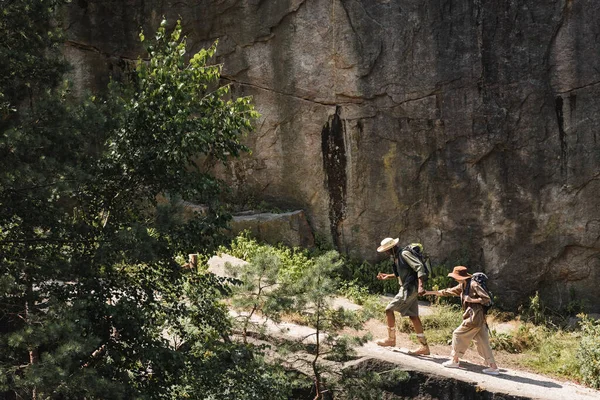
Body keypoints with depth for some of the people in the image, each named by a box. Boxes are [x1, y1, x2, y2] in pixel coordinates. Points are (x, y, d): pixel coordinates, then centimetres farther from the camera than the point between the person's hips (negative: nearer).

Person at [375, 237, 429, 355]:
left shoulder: (404, 254, -15)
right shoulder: (396, 257, 14)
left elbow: (419, 267, -22)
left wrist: (420, 286, -31)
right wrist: (387, 276, 18)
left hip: (409, 289, -10)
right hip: (406, 288, 10)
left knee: (389, 309, -6)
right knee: (413, 316, 8)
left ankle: (391, 339, 7)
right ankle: (424, 347, 10)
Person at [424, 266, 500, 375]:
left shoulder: (473, 285, -13)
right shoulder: (462, 286, 13)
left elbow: (487, 299, -15)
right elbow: (448, 292, 22)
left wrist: (471, 300, -17)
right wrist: (430, 292, 22)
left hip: (475, 318, -9)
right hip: (480, 320, 9)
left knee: (458, 334, 4)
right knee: (482, 343, 7)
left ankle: (455, 360, 16)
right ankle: (493, 367, 7)